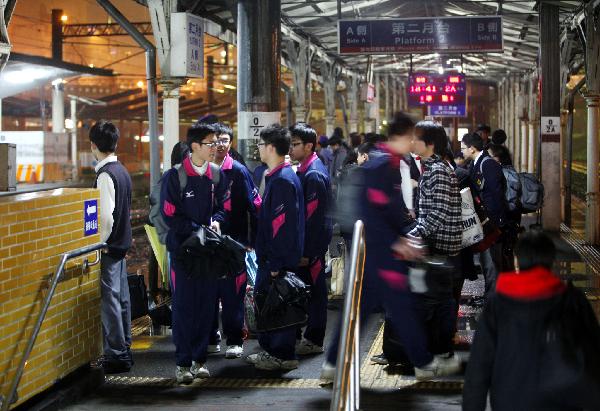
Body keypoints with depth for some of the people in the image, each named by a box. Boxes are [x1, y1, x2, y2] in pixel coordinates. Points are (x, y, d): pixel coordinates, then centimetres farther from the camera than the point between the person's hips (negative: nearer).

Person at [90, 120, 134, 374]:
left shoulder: (105, 175, -18)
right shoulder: (122, 171, 10)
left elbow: (105, 217, -23)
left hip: (108, 246, -9)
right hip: (121, 243, 9)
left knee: (109, 299, -4)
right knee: (121, 298, 15)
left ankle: (115, 355, 1)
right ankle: (124, 350, 24)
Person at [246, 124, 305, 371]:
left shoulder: (283, 181, -19)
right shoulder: (276, 177, 13)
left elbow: (283, 225, -23)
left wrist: (276, 264, -22)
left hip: (279, 260, -10)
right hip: (270, 258, 10)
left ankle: (283, 356, 8)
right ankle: (270, 350, 28)